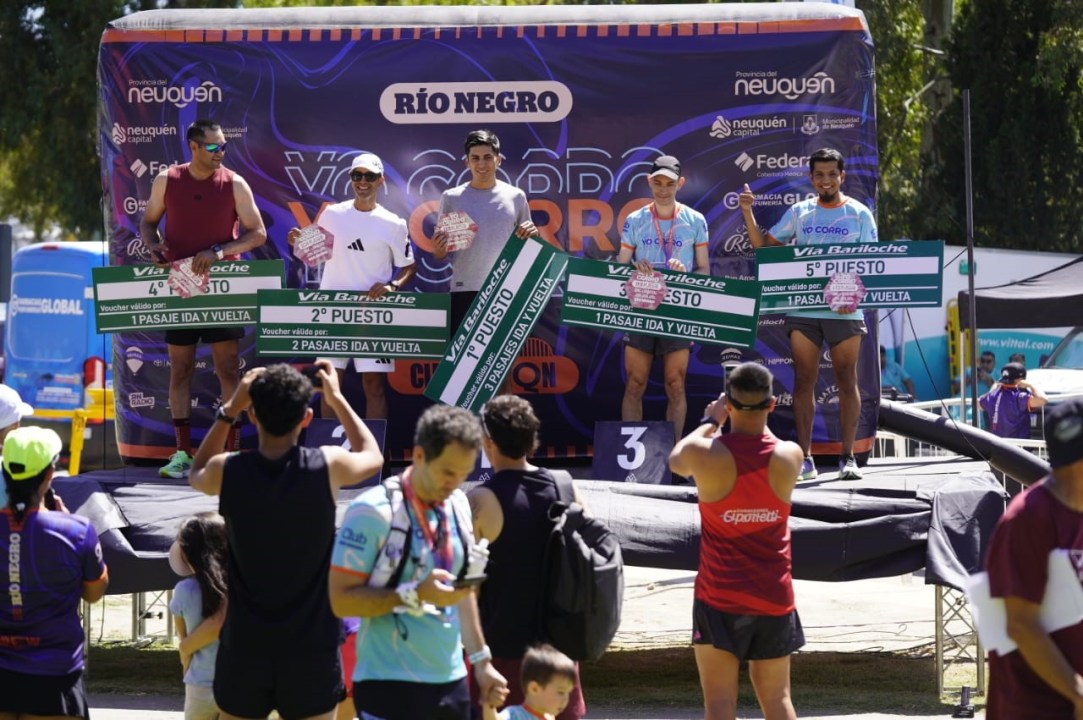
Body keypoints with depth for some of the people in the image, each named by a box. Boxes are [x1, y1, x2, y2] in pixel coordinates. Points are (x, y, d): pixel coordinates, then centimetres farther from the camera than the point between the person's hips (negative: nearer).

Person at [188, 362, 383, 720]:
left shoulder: (227, 472, -9)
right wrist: (337, 398, 23)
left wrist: (230, 409, 14)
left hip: (245, 647, 1)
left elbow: (197, 473, 18)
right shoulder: (327, 466, -11)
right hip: (312, 649, -1)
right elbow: (372, 455, 14)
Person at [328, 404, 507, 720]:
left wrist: (481, 661, 19)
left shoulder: (458, 505, 9)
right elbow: (342, 599, -16)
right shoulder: (374, 511, -13)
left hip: (450, 680, 7)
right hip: (390, 685, -7)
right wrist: (415, 595, -24)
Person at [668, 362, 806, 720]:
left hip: (719, 598, -3)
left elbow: (676, 460, 10)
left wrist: (711, 420, 19)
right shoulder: (790, 456, -8)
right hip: (774, 597, 3)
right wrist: (759, 418, 20)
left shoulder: (705, 454, -15)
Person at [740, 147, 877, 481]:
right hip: (803, 311, 2)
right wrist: (748, 212, 0)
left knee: (847, 381, -1)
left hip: (844, 312, -2)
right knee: (804, 381, 1)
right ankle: (804, 458, 3)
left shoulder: (859, 214, 3)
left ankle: (848, 457, 2)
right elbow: (763, 246, 13)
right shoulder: (799, 212, 10)